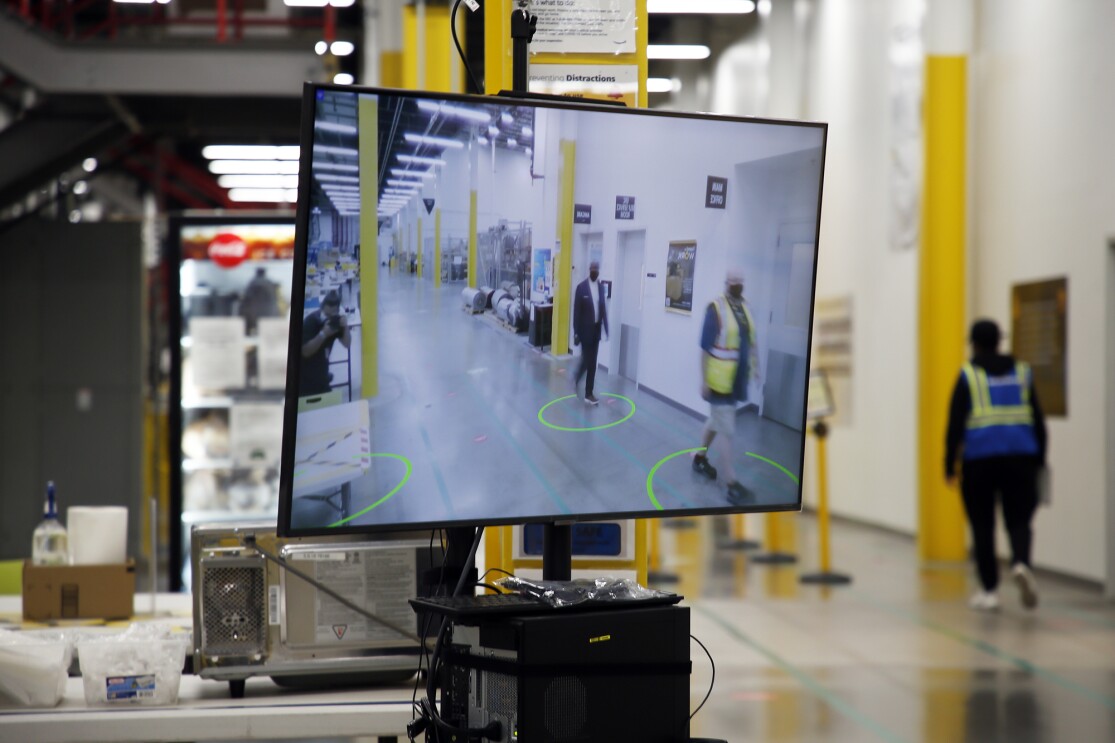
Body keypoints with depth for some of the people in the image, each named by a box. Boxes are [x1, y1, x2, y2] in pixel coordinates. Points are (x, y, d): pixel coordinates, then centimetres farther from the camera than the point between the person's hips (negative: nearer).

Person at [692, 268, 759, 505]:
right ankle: (732, 485, -3)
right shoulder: (716, 308, -17)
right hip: (719, 379, -7)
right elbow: (705, 347, -16)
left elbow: (751, 340, 16)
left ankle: (700, 459, 44)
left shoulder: (744, 306, 5)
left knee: (716, 421, 24)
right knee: (726, 431, -5)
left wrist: (755, 365, 9)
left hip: (737, 378, 7)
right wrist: (703, 380, -17)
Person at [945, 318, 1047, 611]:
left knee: (982, 527, 7)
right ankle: (1021, 562, -24)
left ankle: (989, 590, 8)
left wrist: (950, 466, 0)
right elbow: (1038, 420, 10)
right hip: (1021, 457, 2)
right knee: (1019, 520, 6)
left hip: (979, 459, -2)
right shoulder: (1022, 372, 11)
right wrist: (1039, 461, 16)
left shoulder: (968, 375, 0)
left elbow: (955, 424, -4)